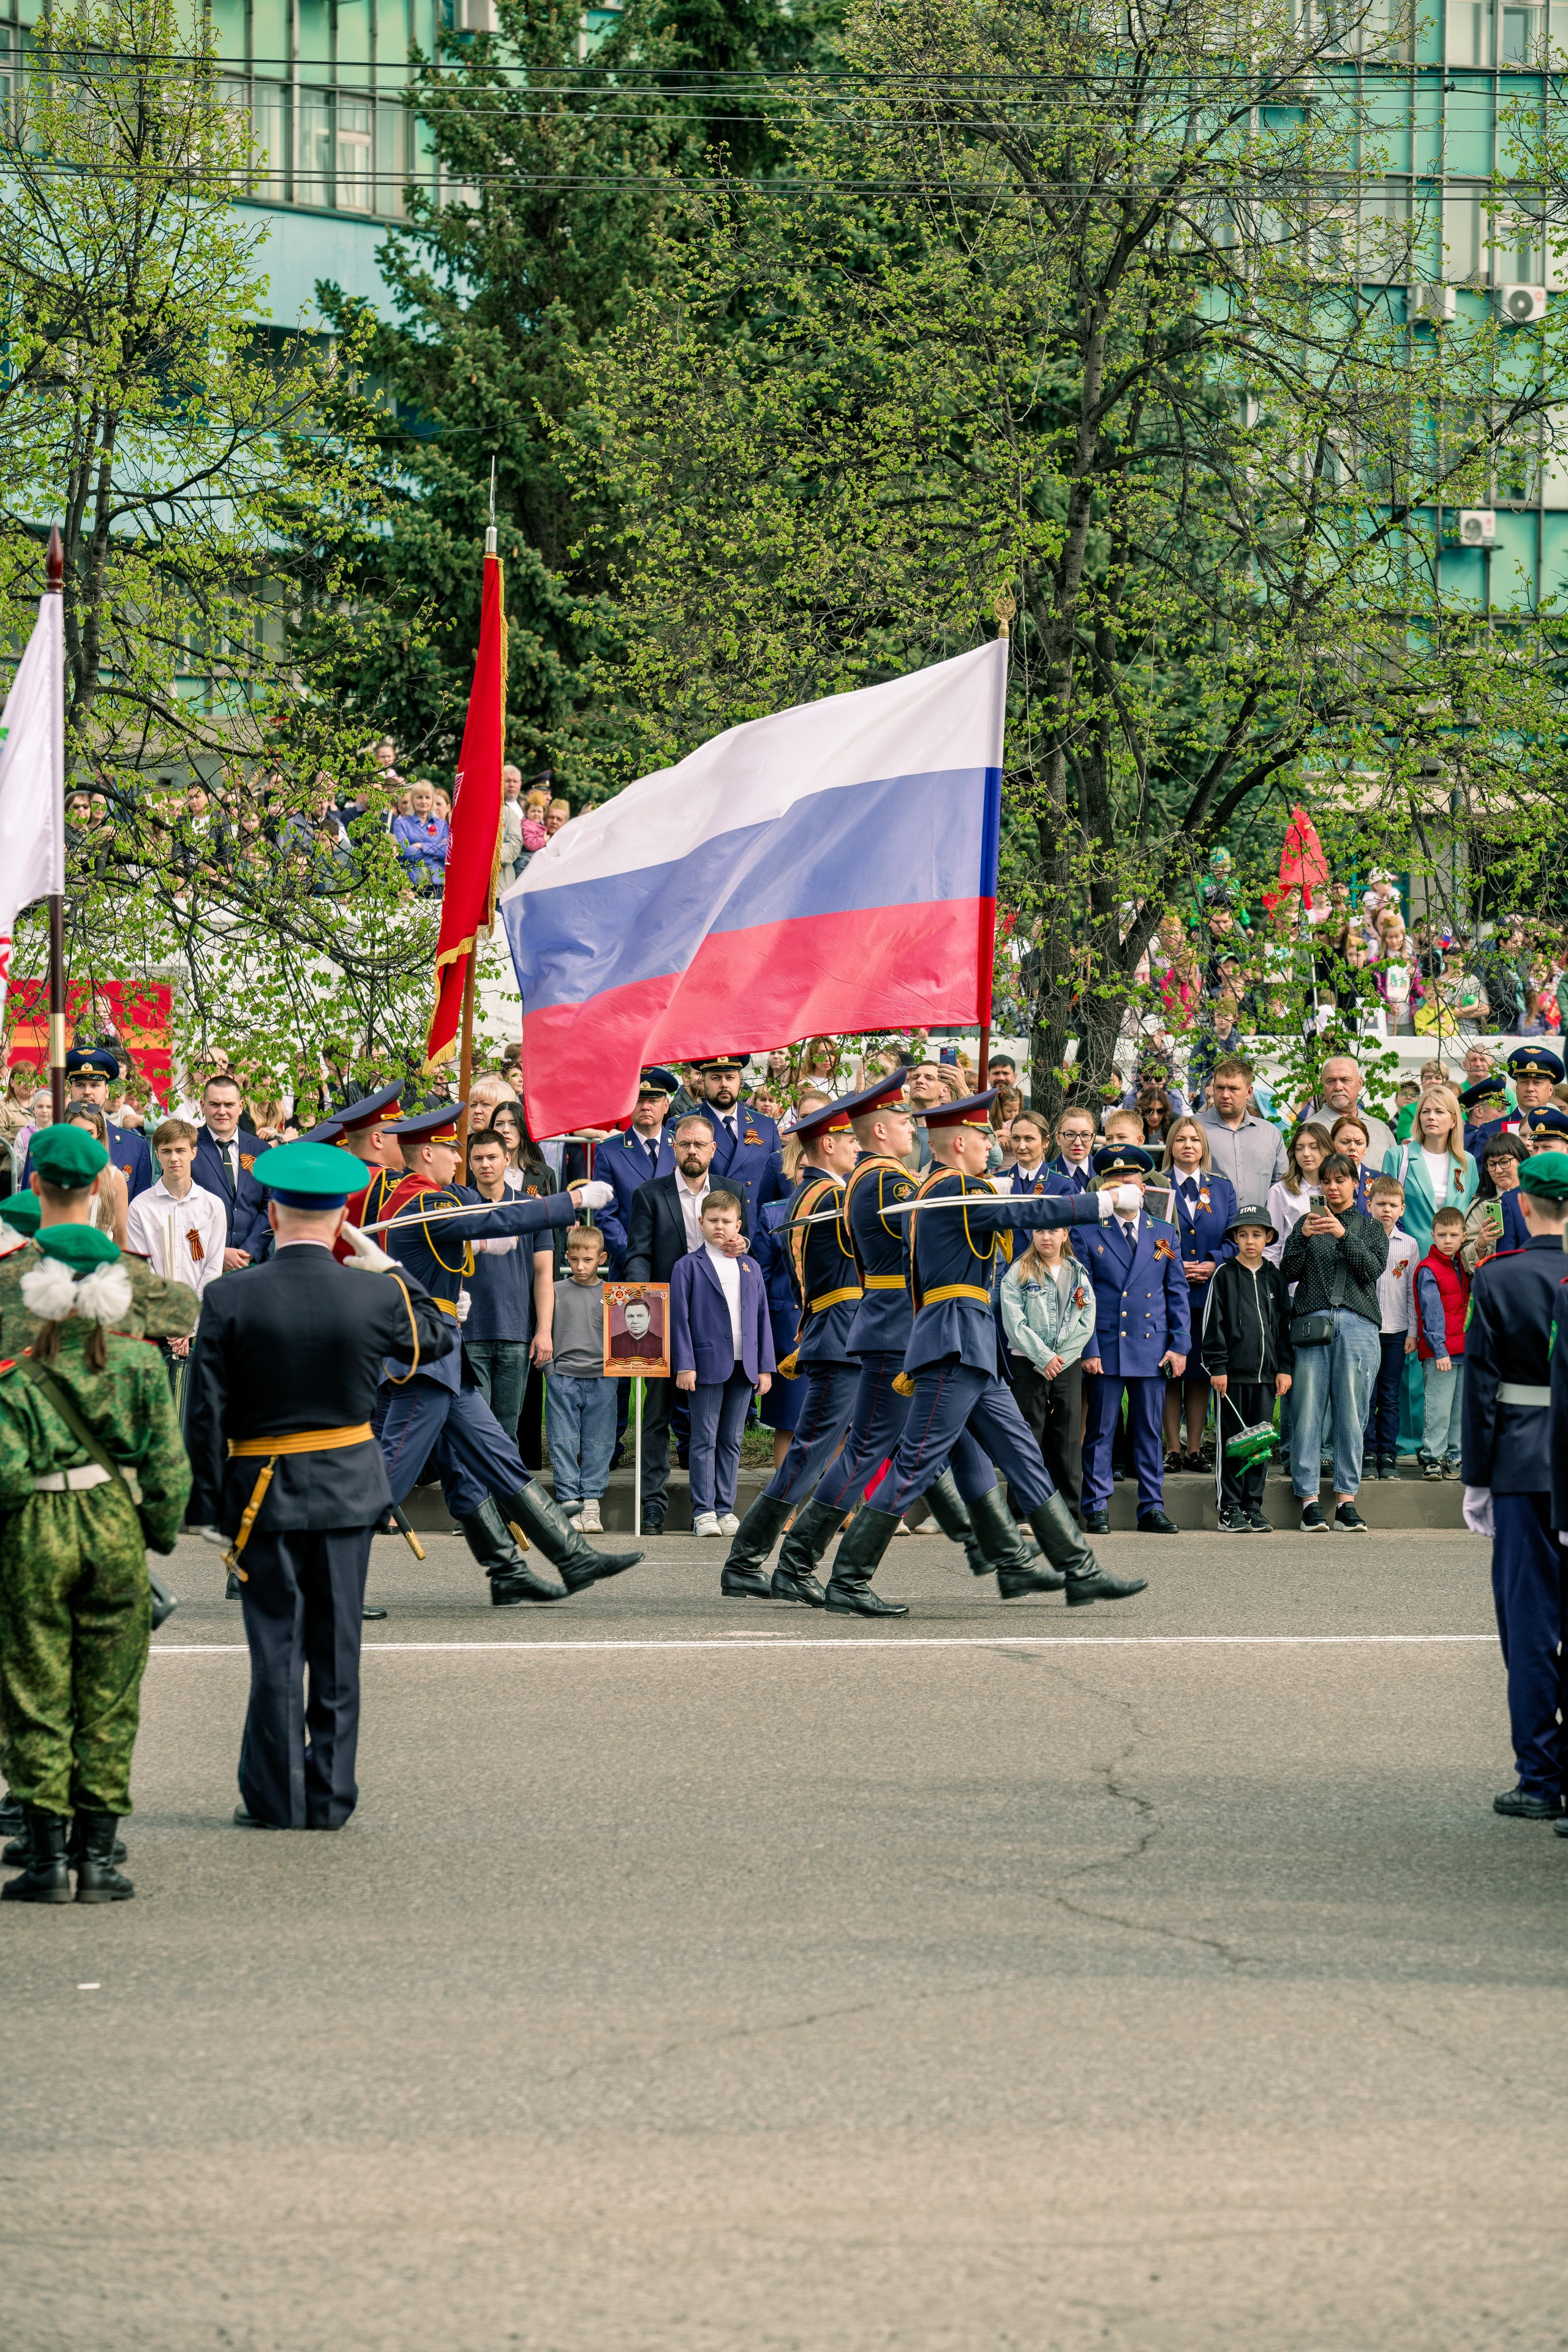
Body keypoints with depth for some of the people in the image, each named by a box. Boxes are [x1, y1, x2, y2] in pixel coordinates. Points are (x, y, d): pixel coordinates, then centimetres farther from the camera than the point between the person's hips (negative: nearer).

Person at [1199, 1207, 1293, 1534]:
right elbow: (1213, 1323, -3)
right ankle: (1230, 1509, 3)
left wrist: (1284, 1367, 8)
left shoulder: (1274, 1277, 11)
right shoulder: (1225, 1274, 0)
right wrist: (1217, 1366, -9)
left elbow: (1283, 1325, 15)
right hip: (1233, 1372, -4)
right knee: (1231, 1441, -1)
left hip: (1266, 1372, 4)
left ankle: (1253, 1507, 11)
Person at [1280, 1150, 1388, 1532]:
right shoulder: (1308, 1223, 16)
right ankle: (1309, 1500, -3)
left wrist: (1344, 1235, -12)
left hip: (1358, 1324, 0)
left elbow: (1374, 1269, -1)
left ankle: (1347, 1499, 1)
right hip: (1311, 1323, 0)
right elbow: (1289, 1273, 6)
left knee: (1352, 1412, -3)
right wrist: (1303, 1238, -9)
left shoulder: (1370, 1227, 15)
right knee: (1307, 1411, -6)